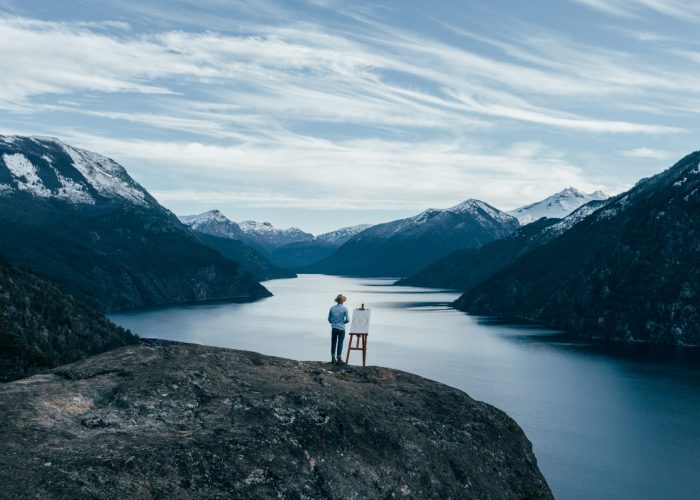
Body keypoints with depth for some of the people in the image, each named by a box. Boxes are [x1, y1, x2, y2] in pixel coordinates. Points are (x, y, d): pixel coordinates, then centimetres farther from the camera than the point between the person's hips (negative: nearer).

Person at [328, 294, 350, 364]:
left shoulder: (332, 308, 0)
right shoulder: (344, 309, -9)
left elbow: (329, 319, 6)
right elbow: (348, 320, -9)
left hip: (334, 328, 3)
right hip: (341, 328, -3)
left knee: (333, 343, 12)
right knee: (340, 343, 3)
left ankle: (333, 358, 15)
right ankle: (339, 359, 5)